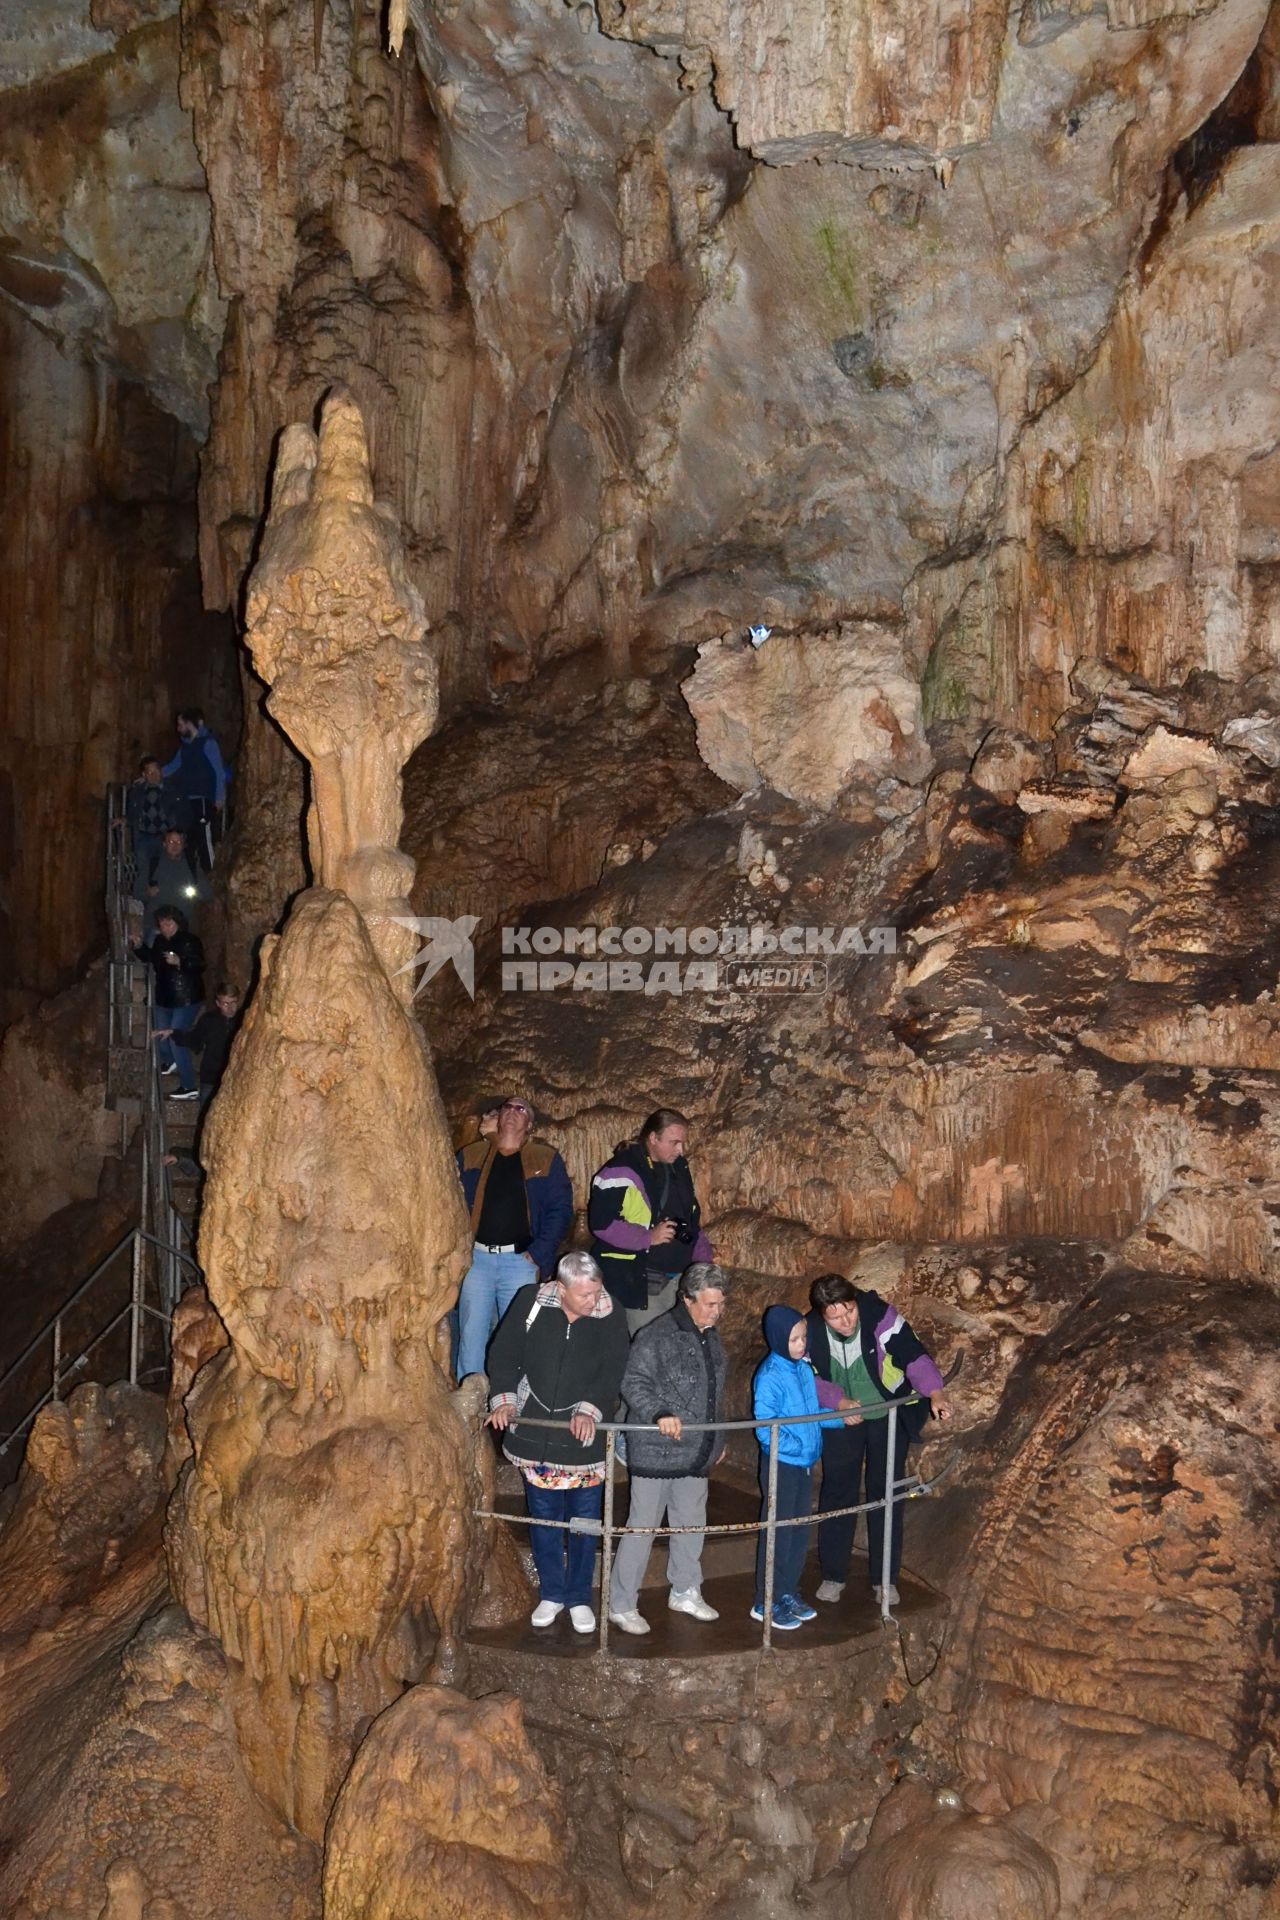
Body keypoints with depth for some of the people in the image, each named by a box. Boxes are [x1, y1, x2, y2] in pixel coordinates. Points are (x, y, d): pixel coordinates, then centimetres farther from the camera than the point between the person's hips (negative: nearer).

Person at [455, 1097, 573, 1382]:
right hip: (476, 1258, 1)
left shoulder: (546, 1160, 5)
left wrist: (539, 1253, -10)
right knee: (471, 1334, 1)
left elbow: (561, 1209, -1)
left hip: (520, 1260, -1)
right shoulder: (470, 1155, 10)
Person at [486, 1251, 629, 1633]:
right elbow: (503, 1353, -3)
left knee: (584, 1520, 10)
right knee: (543, 1517, 13)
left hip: (584, 1436, 0)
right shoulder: (531, 1302, -10)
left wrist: (590, 1408, -24)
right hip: (535, 1434, 1)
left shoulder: (609, 1316, -10)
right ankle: (551, 1593, 31)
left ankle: (579, 1597, 28)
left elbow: (613, 1372, -11)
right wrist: (504, 1398, -15)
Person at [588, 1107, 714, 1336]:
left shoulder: (679, 1168, 11)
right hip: (638, 1280, -7)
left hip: (678, 1277, 8)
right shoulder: (623, 1171, -14)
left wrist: (705, 1259, 9)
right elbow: (601, 1223, -19)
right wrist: (648, 1237, -23)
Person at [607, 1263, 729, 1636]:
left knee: (692, 1524, 18)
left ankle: (685, 1591, 35)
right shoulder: (658, 1335, -15)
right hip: (655, 1451, -8)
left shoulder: (711, 1338, 12)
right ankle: (621, 1605, 10)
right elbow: (633, 1383, -20)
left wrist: (717, 1440, 26)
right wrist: (659, 1413, -35)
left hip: (695, 1453, 8)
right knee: (642, 1526, -2)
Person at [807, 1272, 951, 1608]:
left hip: (889, 1414, -2)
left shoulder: (879, 1314, -28)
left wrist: (934, 1392, -45)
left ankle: (885, 1578, 17)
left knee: (885, 1493, 4)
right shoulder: (811, 1331, -20)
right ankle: (833, 1575, 20)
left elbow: (912, 1355, -31)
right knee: (837, 1492, 5)